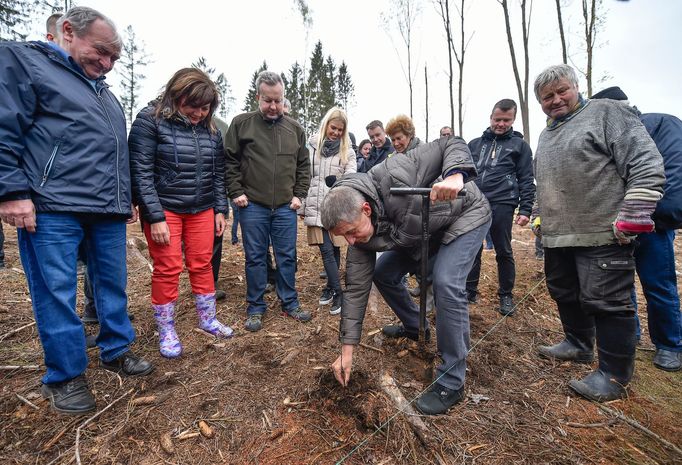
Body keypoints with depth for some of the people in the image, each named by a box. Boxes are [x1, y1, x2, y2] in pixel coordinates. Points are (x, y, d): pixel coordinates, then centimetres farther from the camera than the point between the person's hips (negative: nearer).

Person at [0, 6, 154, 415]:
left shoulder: (105, 93, 23)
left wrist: (128, 198, 22)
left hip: (109, 211, 7)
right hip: (52, 209, -6)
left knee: (113, 285, 10)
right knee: (56, 293, 0)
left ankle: (117, 351, 25)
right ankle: (65, 376, 14)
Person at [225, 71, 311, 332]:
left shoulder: (295, 129, 10)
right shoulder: (241, 123, 1)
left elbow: (304, 165, 13)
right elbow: (229, 161, 2)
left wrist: (299, 194, 4)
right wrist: (236, 192, -6)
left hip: (286, 207, 2)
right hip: (252, 206, -2)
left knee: (287, 257, 9)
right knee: (255, 258, 7)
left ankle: (290, 303, 25)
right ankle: (255, 308, 21)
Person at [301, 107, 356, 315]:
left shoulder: (347, 150, 7)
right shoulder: (312, 147, 8)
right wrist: (302, 206, 9)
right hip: (316, 206, 1)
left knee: (335, 249, 4)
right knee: (326, 250, -3)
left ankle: (331, 287, 22)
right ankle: (337, 291, 5)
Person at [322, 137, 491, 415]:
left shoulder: (394, 177, -38)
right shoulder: (359, 232, -17)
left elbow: (453, 145, -26)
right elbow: (356, 287, -14)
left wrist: (455, 175, -50)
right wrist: (347, 350, -12)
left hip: (465, 214, -6)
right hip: (420, 233, 6)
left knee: (446, 284, -24)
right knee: (383, 273, 5)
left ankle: (451, 383, -8)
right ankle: (414, 327, 31)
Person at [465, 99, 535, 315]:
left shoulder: (519, 145, 9)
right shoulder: (475, 144, 17)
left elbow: (526, 181, 5)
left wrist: (525, 210, -4)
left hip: (501, 205, -2)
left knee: (503, 252, 5)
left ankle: (506, 295, 19)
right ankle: (470, 290, 18)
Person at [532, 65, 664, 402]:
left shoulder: (606, 114, -3)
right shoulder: (546, 136, 20)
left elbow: (647, 165, -11)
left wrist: (631, 219, -17)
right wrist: (540, 219, 25)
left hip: (602, 237, -8)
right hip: (557, 237, 8)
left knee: (606, 302, -2)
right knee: (565, 295, 18)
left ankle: (614, 376, 13)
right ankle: (578, 345, 38)